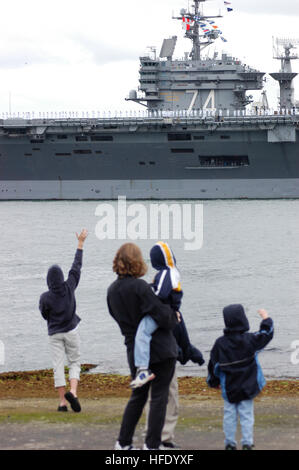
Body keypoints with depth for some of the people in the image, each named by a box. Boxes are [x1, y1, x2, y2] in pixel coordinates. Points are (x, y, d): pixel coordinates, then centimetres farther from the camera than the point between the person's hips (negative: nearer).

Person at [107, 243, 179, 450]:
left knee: (138, 396, 19)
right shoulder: (140, 287, -17)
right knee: (159, 396, 2)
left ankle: (123, 443, 20)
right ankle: (152, 445, 2)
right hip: (161, 348, -6)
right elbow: (162, 315, -21)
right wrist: (174, 317, 2)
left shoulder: (112, 290, 5)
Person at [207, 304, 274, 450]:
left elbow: (213, 363, 1)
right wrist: (266, 319, 19)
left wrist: (213, 381, 15)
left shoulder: (220, 343, -5)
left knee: (229, 414, 8)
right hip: (247, 387, -1)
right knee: (247, 414, 4)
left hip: (228, 389, 1)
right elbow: (266, 335, 3)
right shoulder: (249, 340, -11)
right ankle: (247, 443, 3)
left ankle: (230, 443, 11)